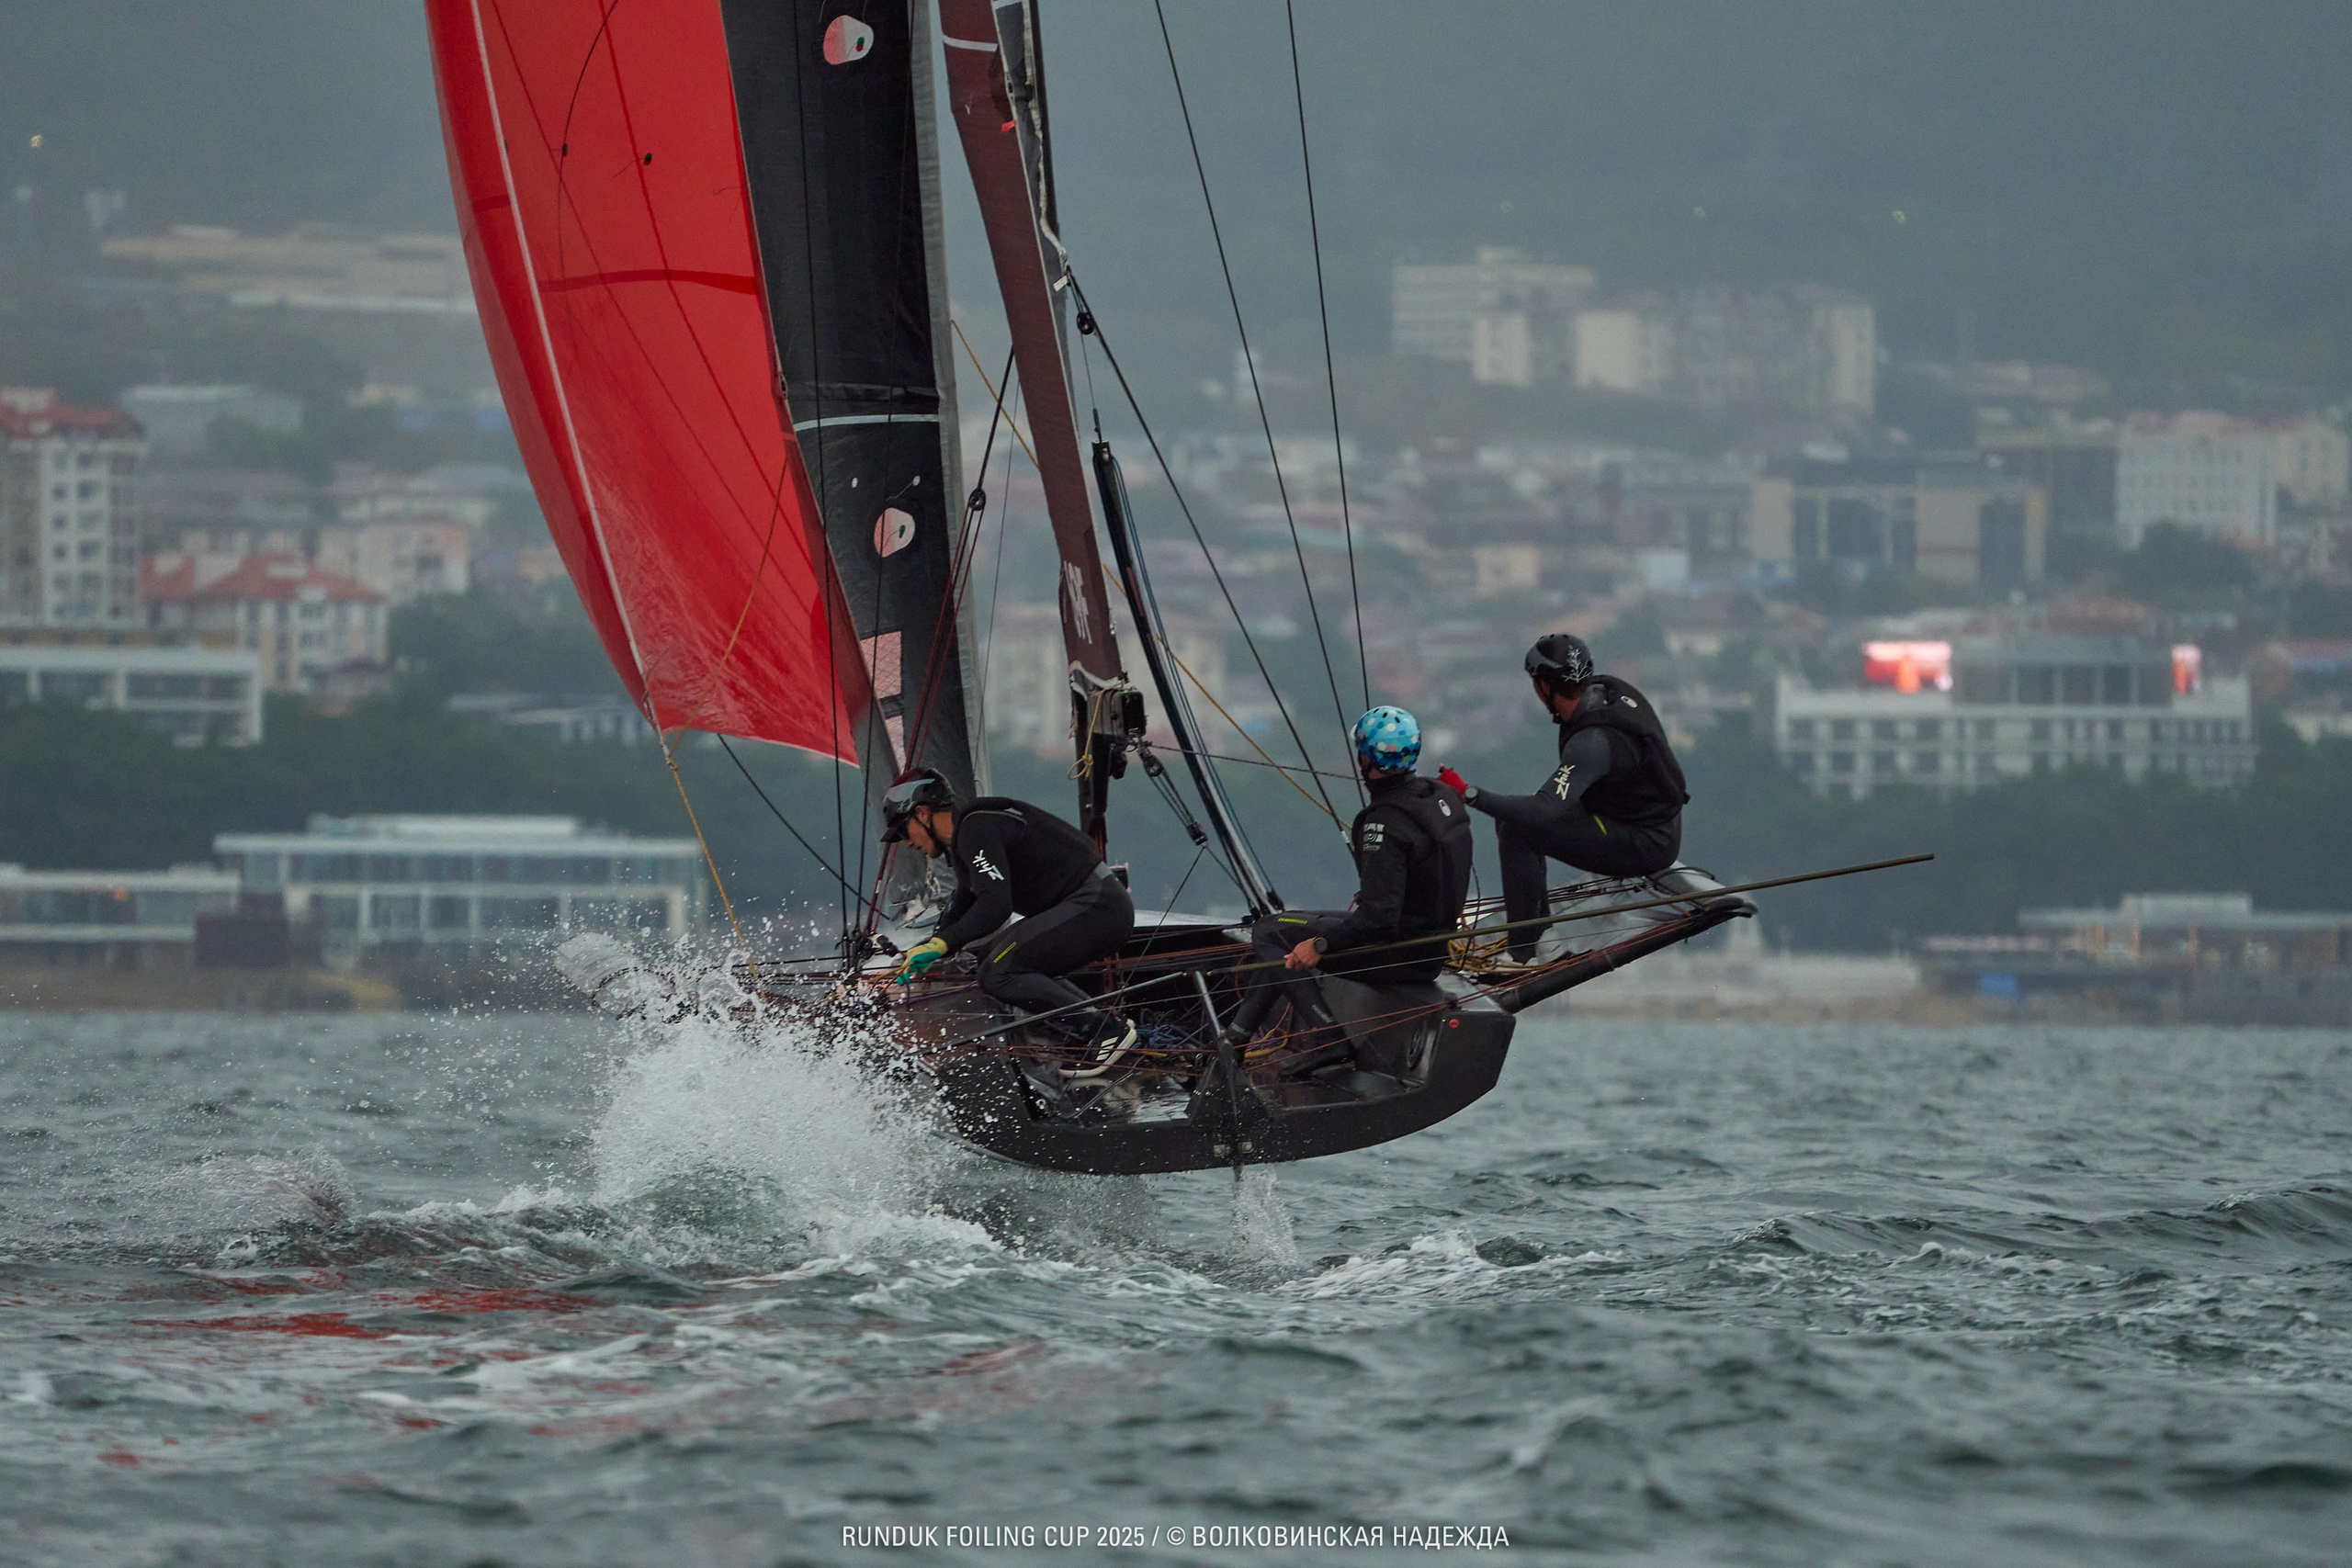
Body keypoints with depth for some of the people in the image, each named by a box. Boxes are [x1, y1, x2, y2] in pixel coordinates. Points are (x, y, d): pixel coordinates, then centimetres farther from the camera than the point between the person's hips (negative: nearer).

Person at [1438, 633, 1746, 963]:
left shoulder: (1593, 741, -32)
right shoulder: (1611, 689, -5)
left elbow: (1545, 811, -40)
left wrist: (1470, 794, -36)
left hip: (1644, 846, -9)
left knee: (1517, 830, -19)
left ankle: (1523, 953, -13)